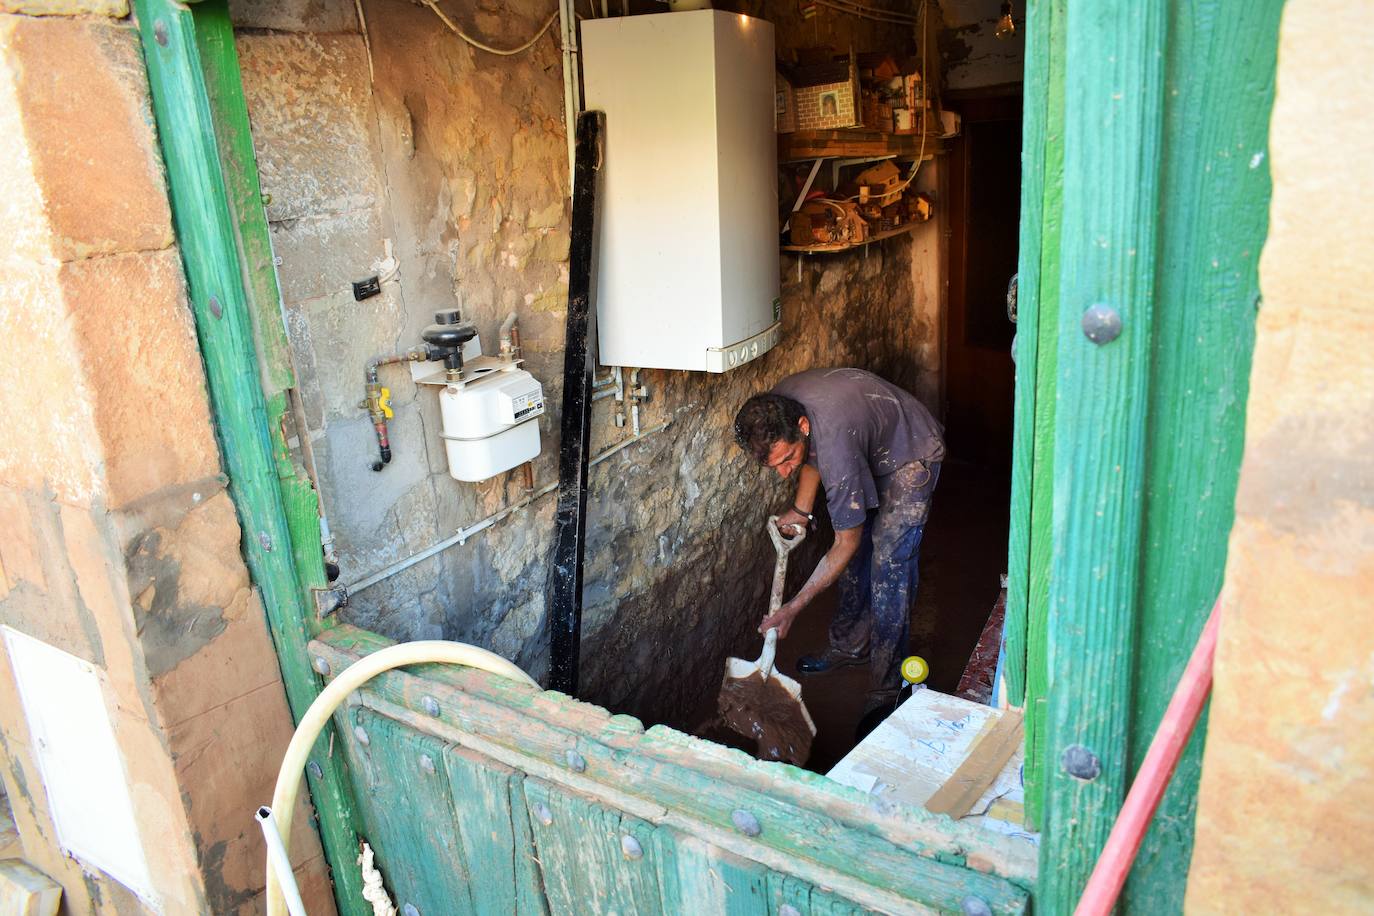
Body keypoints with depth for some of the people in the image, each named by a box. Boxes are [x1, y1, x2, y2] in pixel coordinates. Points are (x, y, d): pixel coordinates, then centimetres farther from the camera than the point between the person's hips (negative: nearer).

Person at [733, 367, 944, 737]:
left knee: (889, 566, -14)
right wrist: (801, 508, -3)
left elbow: (846, 544, -32)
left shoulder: (837, 444, -43)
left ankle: (885, 689, -5)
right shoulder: (776, 408, -22)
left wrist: (794, 607, -29)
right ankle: (850, 646, 32)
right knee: (854, 554, 13)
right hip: (873, 451, 8)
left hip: (911, 456, -8)